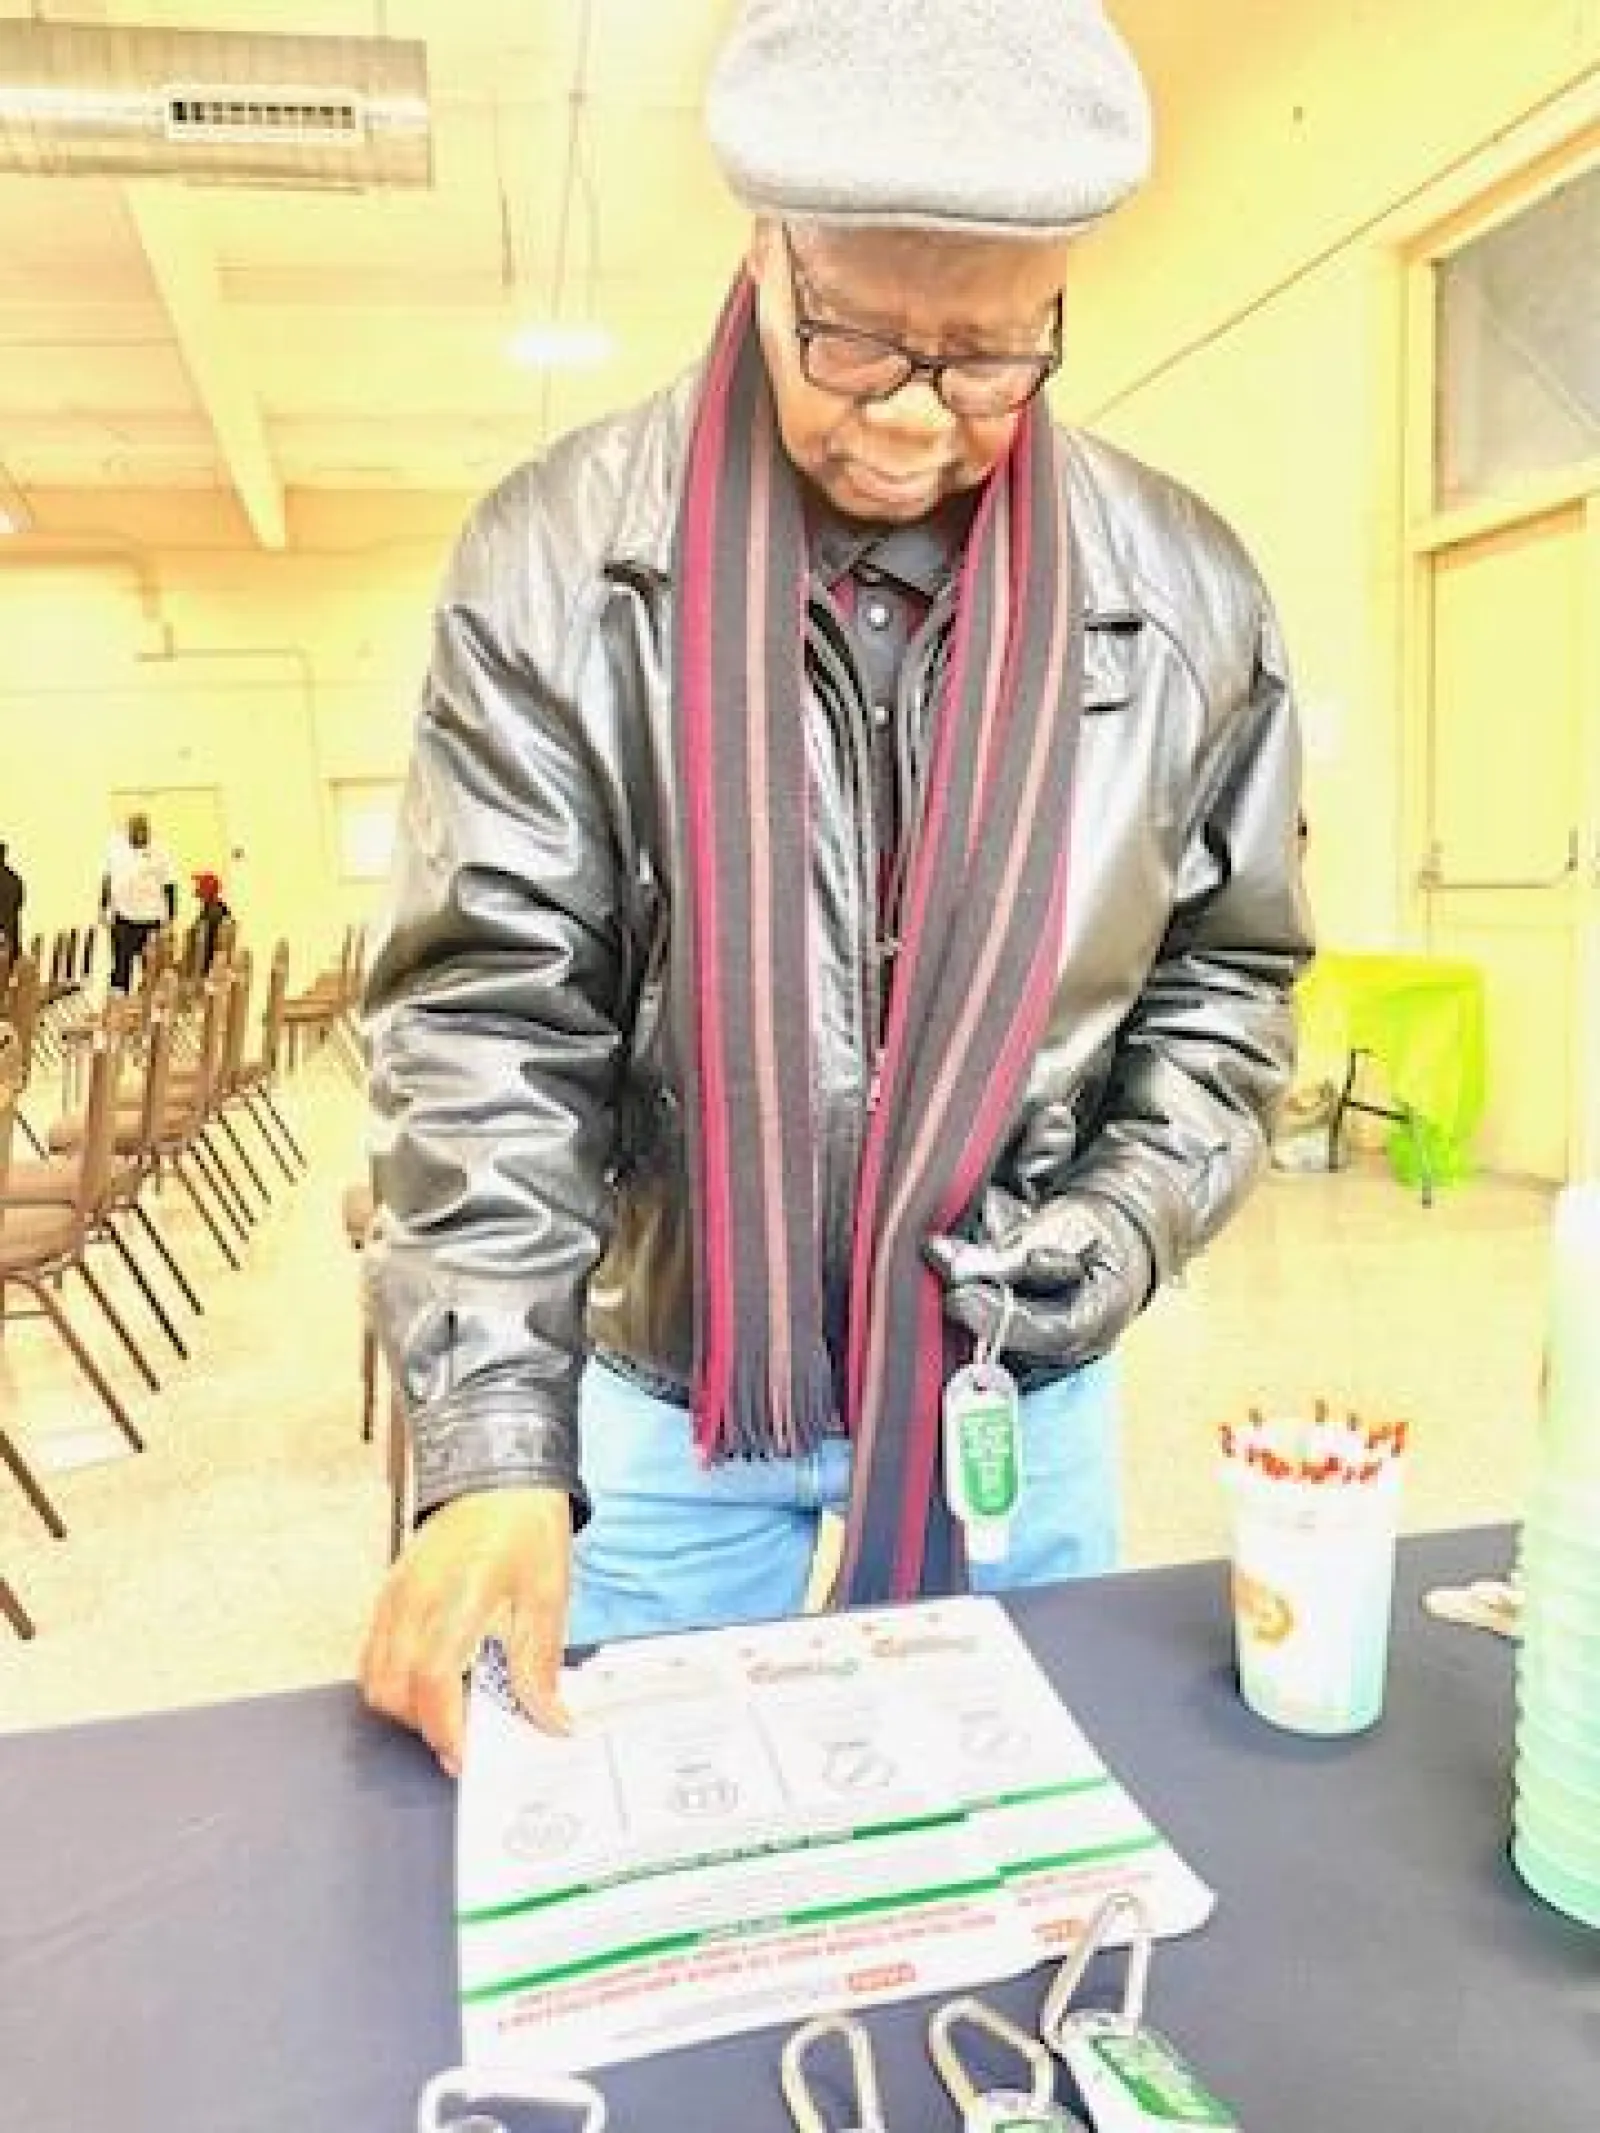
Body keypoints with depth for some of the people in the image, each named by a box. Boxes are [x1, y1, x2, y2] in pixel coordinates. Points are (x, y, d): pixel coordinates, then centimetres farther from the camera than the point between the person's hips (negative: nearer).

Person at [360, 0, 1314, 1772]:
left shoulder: (1186, 595, -4)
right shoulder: (559, 560, -11)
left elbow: (1225, 974, 5)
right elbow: (489, 1016, -14)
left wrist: (1125, 1231, -10)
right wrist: (495, 1442, -21)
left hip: (1019, 1379, 2)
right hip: (664, 1375, -1)